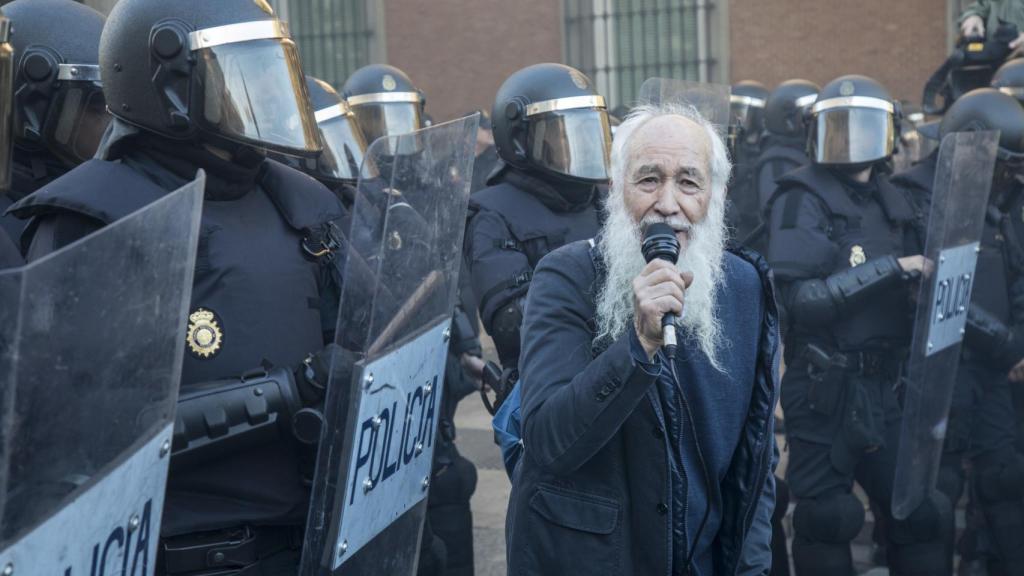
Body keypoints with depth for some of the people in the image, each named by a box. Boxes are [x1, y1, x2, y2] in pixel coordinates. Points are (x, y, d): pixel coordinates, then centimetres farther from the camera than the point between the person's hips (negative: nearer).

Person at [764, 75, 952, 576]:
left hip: (883, 385, 6)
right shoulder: (802, 201, -8)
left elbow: (908, 290, 20)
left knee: (923, 513, 8)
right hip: (825, 389, -6)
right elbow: (801, 298, -20)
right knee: (827, 520, 0)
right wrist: (889, 269, -22)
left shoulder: (893, 203, 12)